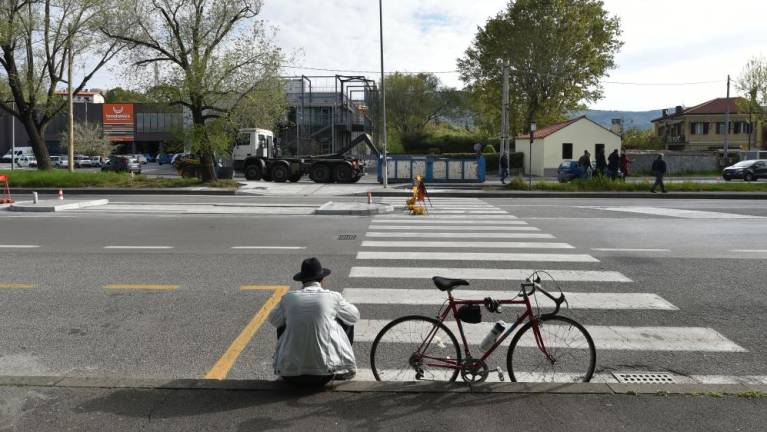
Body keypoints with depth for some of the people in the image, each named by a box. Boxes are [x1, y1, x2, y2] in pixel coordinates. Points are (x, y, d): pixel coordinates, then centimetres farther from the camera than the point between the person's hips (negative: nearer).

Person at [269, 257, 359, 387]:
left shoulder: (288, 298, 2)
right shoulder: (333, 297, -3)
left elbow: (273, 320, 21)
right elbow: (354, 316, 15)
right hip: (324, 375, -2)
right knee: (347, 323, 19)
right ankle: (340, 371, 27)